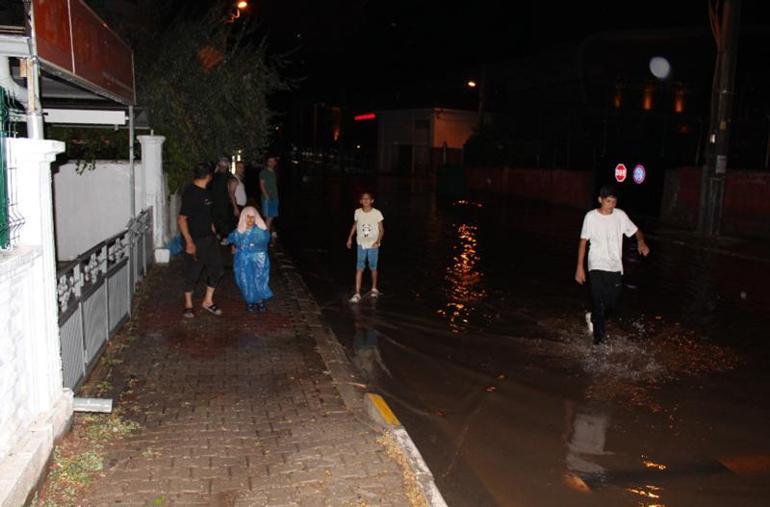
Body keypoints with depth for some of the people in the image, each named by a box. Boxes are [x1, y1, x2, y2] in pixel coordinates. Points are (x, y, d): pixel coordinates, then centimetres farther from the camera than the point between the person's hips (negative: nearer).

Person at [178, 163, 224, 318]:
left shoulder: (203, 192, 9)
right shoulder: (190, 193, -19)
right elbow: (181, 219, -22)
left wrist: (213, 231, 20)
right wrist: (189, 242, -25)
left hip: (209, 237, 8)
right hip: (195, 240, -8)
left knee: (216, 269, 10)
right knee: (192, 273, 4)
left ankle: (208, 301, 24)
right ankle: (188, 304, 22)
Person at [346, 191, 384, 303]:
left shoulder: (377, 213, -10)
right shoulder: (357, 212, -3)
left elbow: (381, 230, -5)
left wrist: (378, 240, -21)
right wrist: (350, 238, 13)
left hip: (373, 245, -1)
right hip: (361, 244, 1)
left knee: (373, 268, 11)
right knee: (359, 268, -6)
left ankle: (374, 289, 33)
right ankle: (357, 293, -8)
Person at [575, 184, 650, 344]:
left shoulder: (620, 215, 0)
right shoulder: (591, 217, -7)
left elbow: (636, 231, 7)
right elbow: (583, 241, -3)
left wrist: (641, 241, -18)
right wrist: (580, 267, -6)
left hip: (615, 267, 4)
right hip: (597, 267, -3)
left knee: (612, 303, 10)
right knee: (599, 303, -10)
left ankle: (593, 317, 40)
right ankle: (599, 339, -1)